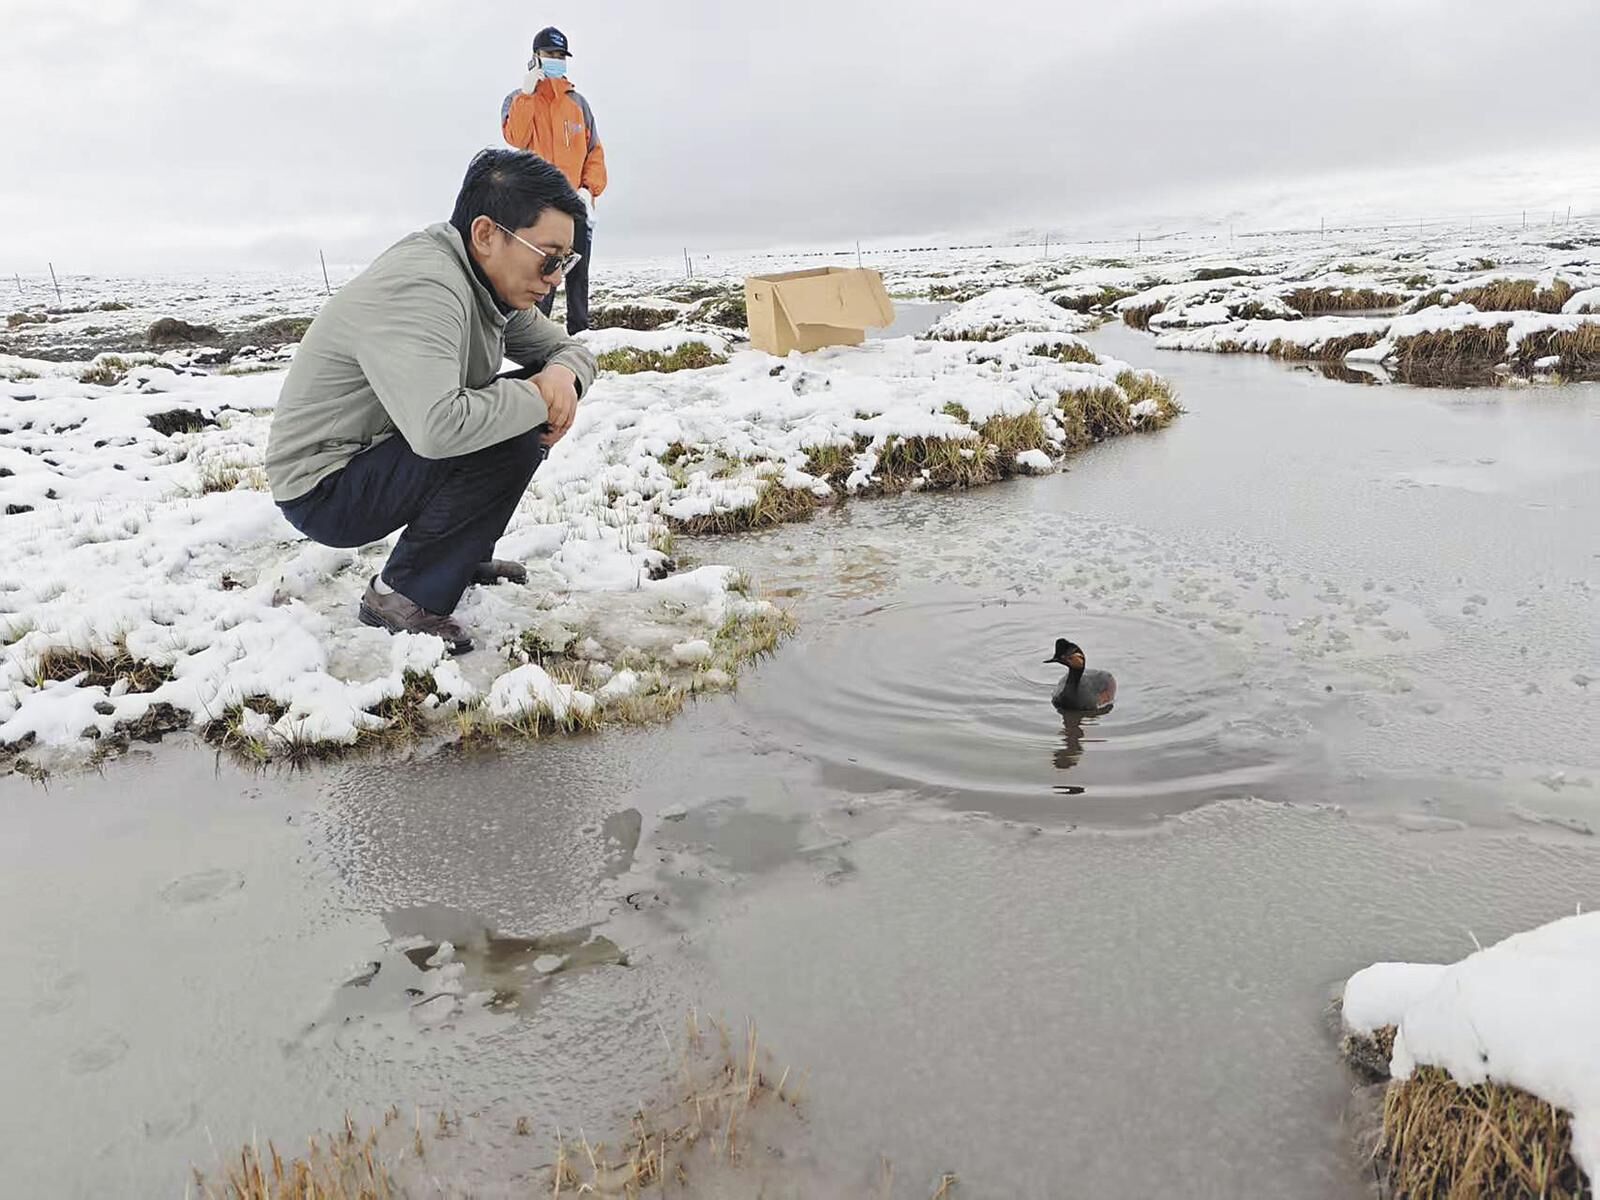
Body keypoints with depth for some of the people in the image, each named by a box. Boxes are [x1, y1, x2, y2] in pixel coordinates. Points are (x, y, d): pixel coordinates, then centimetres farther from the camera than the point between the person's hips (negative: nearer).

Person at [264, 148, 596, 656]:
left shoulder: (491, 282, 0)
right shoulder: (420, 289, -30)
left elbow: (567, 346, 10)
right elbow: (437, 428, -44)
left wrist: (563, 374, -15)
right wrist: (535, 400, -28)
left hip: (386, 453, 9)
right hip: (323, 490, -9)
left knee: (525, 406, 1)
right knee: (512, 438, -26)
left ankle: (462, 555, 12)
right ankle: (405, 595, -12)